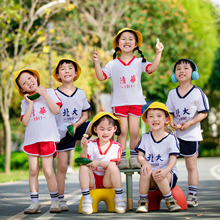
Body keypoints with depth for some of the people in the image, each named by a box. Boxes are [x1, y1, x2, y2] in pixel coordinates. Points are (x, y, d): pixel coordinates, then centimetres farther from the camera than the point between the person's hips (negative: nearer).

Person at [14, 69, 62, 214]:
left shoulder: (49, 92, 7)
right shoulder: (25, 102, 12)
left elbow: (56, 110, -8)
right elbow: (25, 122, -1)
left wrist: (44, 94, -7)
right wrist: (30, 103, -3)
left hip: (47, 138, -3)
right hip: (31, 139, 3)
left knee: (48, 171, -7)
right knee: (33, 170, 0)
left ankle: (55, 201, 5)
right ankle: (35, 202, 7)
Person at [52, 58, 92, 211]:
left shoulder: (81, 94, 4)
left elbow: (85, 114, 6)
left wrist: (76, 124, -11)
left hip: (78, 128, 2)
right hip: (62, 132, -2)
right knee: (62, 166, -1)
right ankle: (61, 199, 8)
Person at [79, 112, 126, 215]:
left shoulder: (116, 146, 0)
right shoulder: (91, 144, 0)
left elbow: (113, 164, -13)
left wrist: (99, 163, -30)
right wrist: (84, 148, -26)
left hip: (108, 180, -1)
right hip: (93, 180, 1)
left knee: (112, 166, -29)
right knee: (83, 167, -26)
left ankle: (119, 198, -20)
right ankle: (87, 199, -21)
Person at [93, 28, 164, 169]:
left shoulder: (139, 62, 5)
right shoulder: (113, 64, 5)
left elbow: (152, 68, -12)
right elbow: (101, 77, 2)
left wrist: (158, 53, -20)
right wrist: (97, 63, -10)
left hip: (136, 102, 0)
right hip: (119, 103, 0)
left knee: (134, 131, -2)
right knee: (122, 131, -3)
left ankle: (134, 158, 10)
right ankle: (122, 159, 4)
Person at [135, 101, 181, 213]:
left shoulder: (171, 138, 1)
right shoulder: (145, 138, 11)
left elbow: (173, 158, -7)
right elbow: (140, 156, 6)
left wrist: (166, 170, -28)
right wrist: (145, 163, -19)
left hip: (168, 174, -2)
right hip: (150, 180, 2)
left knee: (157, 175, -35)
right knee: (145, 171, -32)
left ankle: (169, 200, -14)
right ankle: (143, 201, -17)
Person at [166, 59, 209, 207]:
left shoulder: (197, 93, -7)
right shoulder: (172, 93, 7)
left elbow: (204, 113, -6)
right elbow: (170, 112, 13)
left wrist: (189, 123, -17)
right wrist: (171, 122, -8)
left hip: (191, 134, -4)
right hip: (174, 133, 4)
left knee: (191, 165, 1)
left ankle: (192, 195, 8)